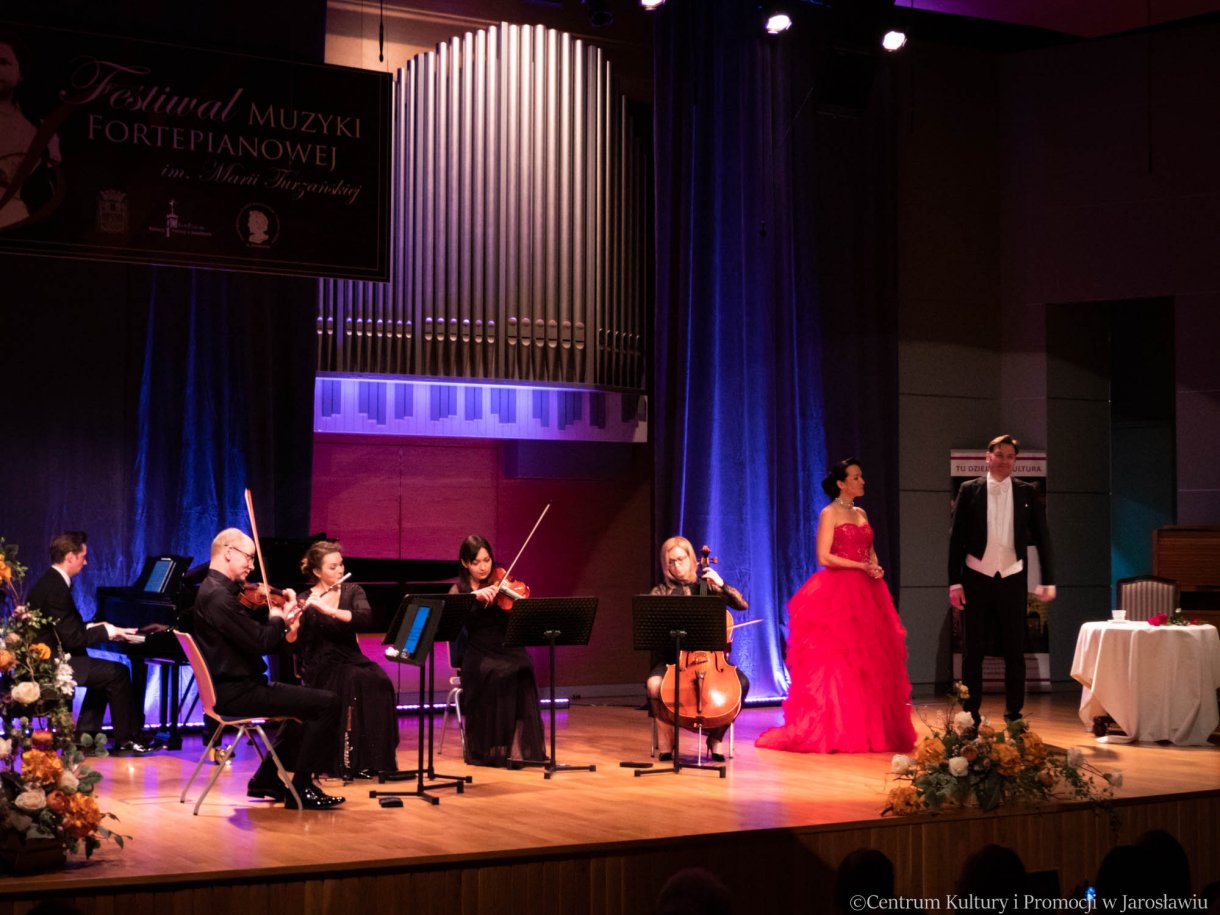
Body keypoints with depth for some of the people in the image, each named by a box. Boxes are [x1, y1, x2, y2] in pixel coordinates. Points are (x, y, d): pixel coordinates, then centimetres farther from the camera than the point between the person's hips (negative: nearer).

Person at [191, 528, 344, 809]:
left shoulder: (214, 591, 13)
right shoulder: (220, 597, -21)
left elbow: (257, 640, 13)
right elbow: (260, 643, -23)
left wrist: (283, 622, -2)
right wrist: (278, 619, -4)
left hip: (231, 687, 11)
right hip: (235, 692, -11)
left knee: (307, 702, 29)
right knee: (327, 703, -13)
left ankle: (267, 780, 29)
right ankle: (301, 789, -6)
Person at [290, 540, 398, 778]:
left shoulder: (352, 591, 7)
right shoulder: (304, 601, 0)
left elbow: (366, 618, -14)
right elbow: (296, 647, -8)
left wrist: (328, 609, -26)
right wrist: (291, 625, -29)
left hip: (351, 660, 3)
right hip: (321, 667, -3)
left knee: (379, 681, -30)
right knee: (355, 682, -34)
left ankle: (373, 758, -25)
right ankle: (348, 761, -28)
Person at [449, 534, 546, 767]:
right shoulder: (459, 590, 9)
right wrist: (474, 595, -26)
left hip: (509, 650, 1)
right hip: (480, 655, -1)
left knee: (522, 670, -32)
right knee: (497, 675, -34)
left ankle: (524, 746, -22)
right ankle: (489, 749, -22)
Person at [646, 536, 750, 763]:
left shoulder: (707, 587, 11)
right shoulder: (660, 593, 8)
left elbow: (743, 605, 4)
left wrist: (721, 585, -8)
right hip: (673, 657, -1)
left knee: (741, 682, -25)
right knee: (655, 684, -34)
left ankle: (716, 737, -5)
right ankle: (665, 740, -13)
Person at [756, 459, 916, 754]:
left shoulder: (861, 514, 17)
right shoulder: (829, 514, -3)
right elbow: (824, 557, -11)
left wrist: (876, 567, -1)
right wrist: (860, 566, -14)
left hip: (866, 595, 7)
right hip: (838, 594, -7)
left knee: (869, 661, 4)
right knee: (837, 660, -8)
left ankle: (869, 728, 8)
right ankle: (833, 732, -5)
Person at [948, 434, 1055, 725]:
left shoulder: (1026, 493, 4)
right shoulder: (969, 490, 1)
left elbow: (1042, 537, 6)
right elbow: (956, 538, 1)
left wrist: (1048, 580, 0)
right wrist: (955, 582, -4)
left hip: (1012, 579, 1)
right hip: (977, 578, -1)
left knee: (1014, 652, 5)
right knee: (973, 652, 3)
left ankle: (1014, 714, 12)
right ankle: (971, 716, 8)